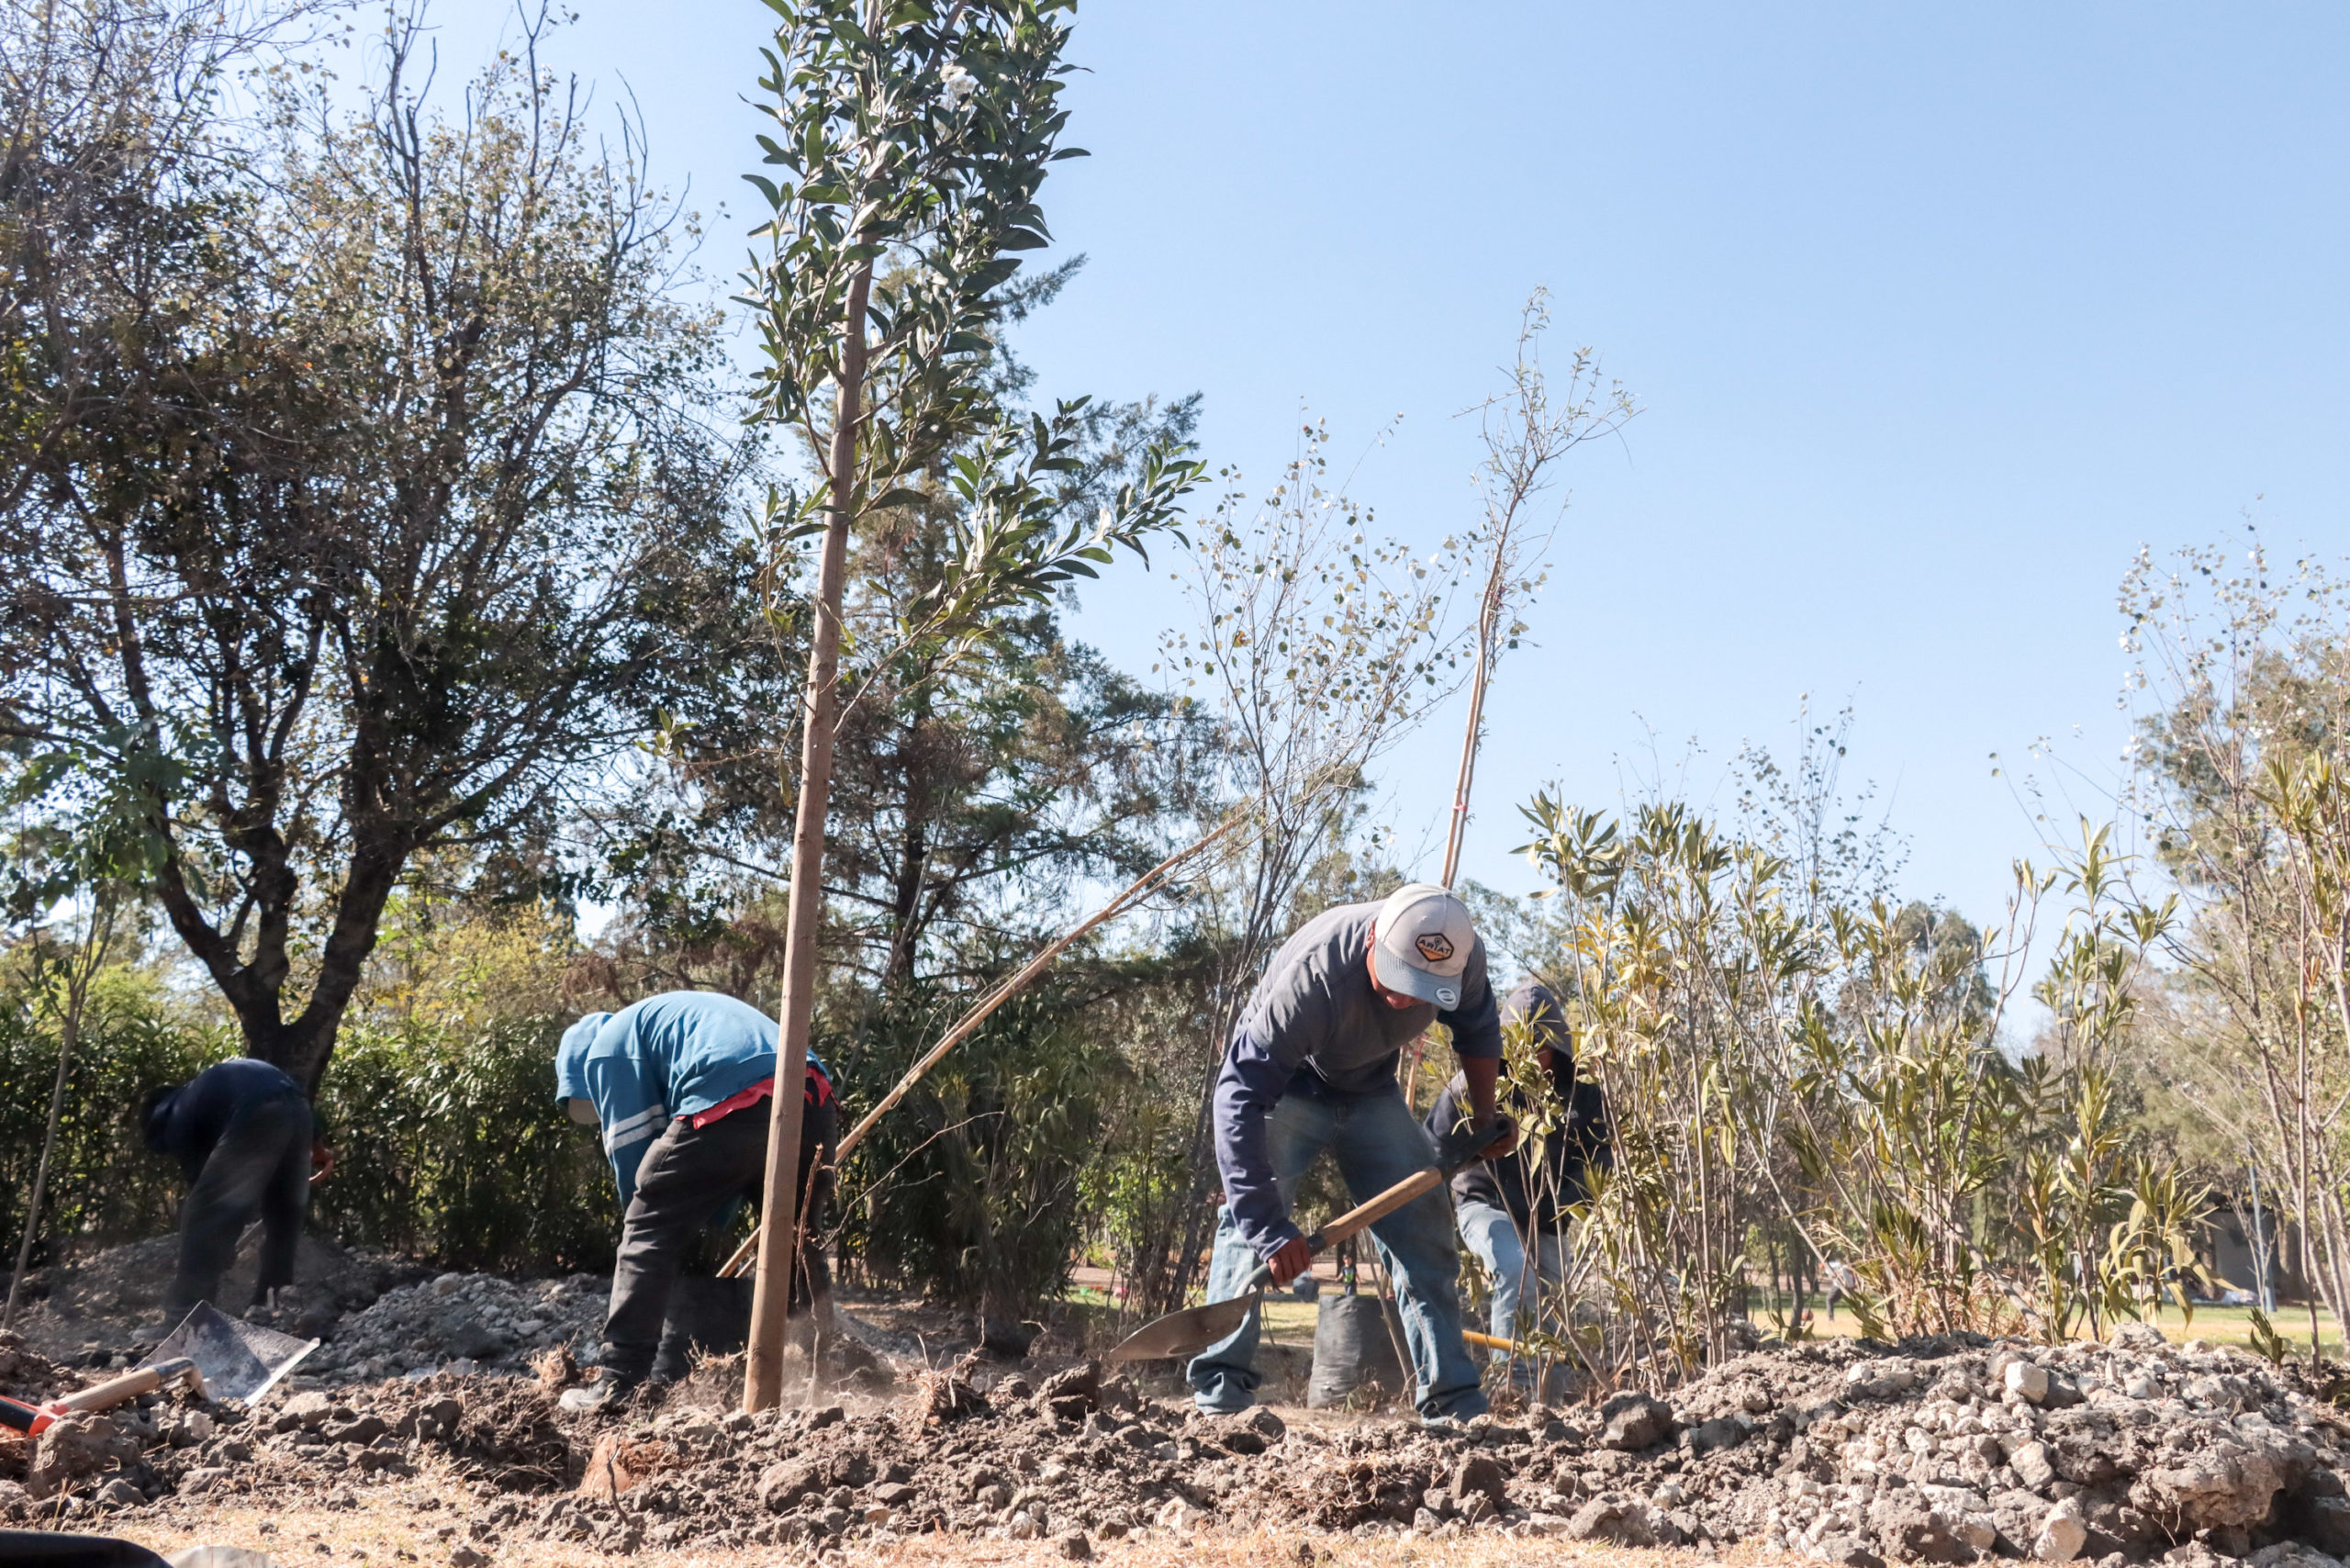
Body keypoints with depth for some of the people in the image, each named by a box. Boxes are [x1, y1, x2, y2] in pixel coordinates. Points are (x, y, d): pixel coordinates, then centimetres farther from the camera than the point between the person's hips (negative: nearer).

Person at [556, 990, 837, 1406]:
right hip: (816, 1105, 7)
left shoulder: (606, 1045, 21)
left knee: (647, 1235, 9)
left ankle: (620, 1384, 7)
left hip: (730, 1108, -7)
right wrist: (710, 1227, 35)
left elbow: (631, 1152, 12)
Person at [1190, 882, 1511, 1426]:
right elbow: (1240, 1096, -41)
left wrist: (1485, 1119, 7)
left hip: (1371, 1092, 4)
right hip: (1287, 1089, -4)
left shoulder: (1465, 956, -26)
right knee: (1250, 1227, -21)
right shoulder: (1308, 978, -42)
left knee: (1425, 1229, -1)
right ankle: (1220, 1388, -15)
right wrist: (1268, 1226, -44)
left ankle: (1456, 1401, 7)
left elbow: (1477, 1028, 0)